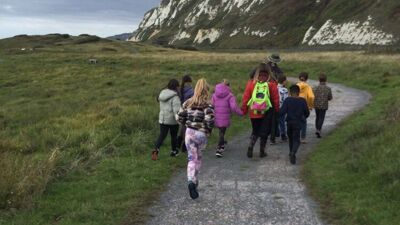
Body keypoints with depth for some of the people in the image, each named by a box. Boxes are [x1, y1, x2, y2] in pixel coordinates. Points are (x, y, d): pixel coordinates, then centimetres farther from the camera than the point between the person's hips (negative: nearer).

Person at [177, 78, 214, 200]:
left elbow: (180, 118, 3)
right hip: (202, 134, -2)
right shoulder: (208, 105, -10)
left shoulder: (188, 102, 2)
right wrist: (208, 131, -1)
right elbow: (209, 121, -20)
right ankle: (194, 180, 25)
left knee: (192, 158, 4)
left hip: (189, 132, 2)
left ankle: (191, 181, -12)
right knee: (198, 157, 19)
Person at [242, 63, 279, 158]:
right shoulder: (272, 85, -9)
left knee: (255, 131, 19)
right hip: (267, 113, -2)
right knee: (264, 132, 13)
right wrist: (277, 111, 8)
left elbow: (245, 98, -3)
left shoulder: (251, 83, -6)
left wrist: (244, 110, 8)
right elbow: (276, 100, -5)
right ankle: (262, 151, 17)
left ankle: (250, 147, 1)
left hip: (254, 113, 2)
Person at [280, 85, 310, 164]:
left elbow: (282, 112, -17)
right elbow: (307, 113, 1)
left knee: (291, 138, 20)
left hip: (289, 122, 1)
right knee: (296, 139, 2)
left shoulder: (288, 100, -10)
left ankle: (291, 152, 32)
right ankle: (293, 153, -22)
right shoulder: (302, 101, -5)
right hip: (298, 123, -1)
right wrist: (303, 117, 21)